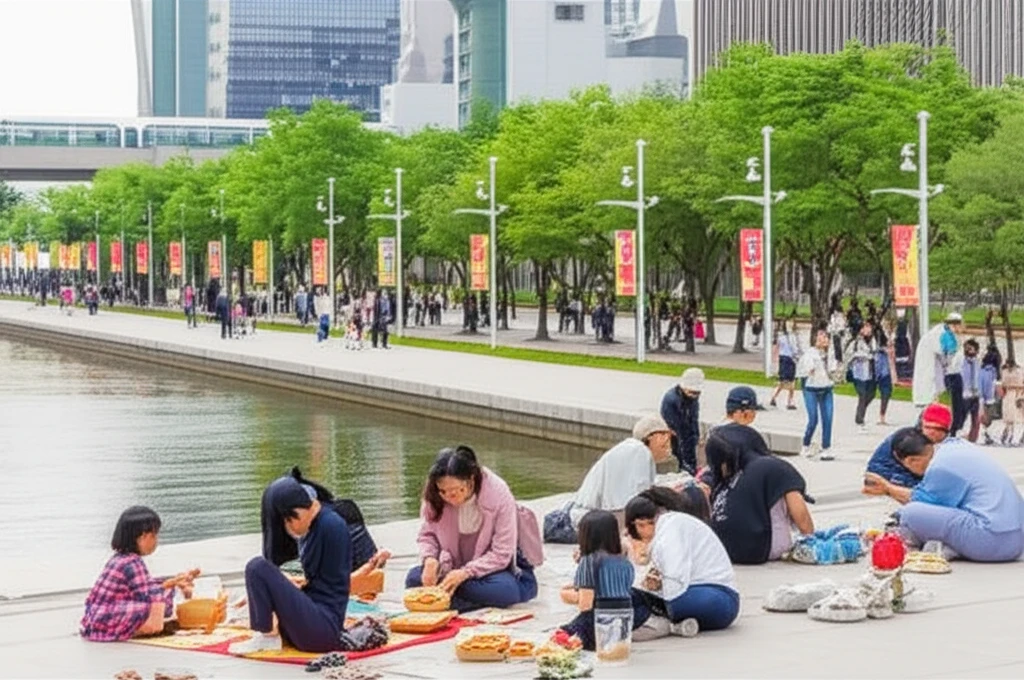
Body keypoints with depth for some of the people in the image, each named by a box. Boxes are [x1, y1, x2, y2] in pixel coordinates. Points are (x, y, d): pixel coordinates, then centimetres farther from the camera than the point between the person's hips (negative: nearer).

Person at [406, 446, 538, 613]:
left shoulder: (499, 495, -23)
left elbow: (502, 554, -21)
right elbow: (427, 535, -1)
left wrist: (465, 573, -31)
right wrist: (429, 558, -23)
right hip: (455, 566, 3)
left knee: (505, 589, -37)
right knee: (414, 578, -23)